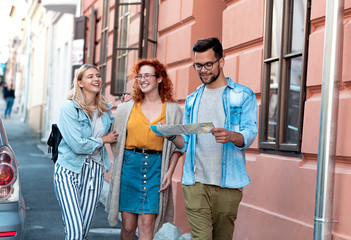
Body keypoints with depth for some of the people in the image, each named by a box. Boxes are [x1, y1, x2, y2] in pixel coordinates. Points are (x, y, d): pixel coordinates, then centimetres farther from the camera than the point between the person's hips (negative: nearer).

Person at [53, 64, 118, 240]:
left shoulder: (105, 108, 9)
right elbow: (78, 145, -17)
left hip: (94, 171, 5)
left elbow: (114, 131, 28)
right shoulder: (69, 108, -9)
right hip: (69, 170, -5)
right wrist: (104, 140, -2)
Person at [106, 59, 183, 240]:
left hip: (156, 166, -1)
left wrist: (170, 171, -3)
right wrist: (120, 164, 4)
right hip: (129, 165, 1)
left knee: (146, 224, -8)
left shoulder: (172, 110, 6)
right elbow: (116, 141, 14)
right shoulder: (127, 108, 9)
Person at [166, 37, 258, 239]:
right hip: (196, 182, 2)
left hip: (228, 184, -2)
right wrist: (173, 136, -6)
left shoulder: (243, 96, 5)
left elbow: (249, 134, -7)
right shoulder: (192, 100, 18)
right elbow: (185, 144, 16)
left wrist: (230, 136, -29)